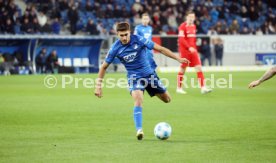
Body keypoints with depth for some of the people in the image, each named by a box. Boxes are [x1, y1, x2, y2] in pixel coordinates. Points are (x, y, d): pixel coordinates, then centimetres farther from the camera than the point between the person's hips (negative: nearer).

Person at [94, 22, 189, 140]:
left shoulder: (138, 40, -17)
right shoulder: (115, 48, -14)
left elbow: (160, 49, -11)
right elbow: (104, 66, -2)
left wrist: (178, 58, -13)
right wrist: (98, 86, -6)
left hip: (149, 74, 2)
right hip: (134, 77, -2)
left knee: (167, 99, 11)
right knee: (138, 100, -30)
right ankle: (139, 130, -27)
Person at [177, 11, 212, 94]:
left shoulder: (194, 26, 12)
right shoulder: (182, 26, -9)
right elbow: (181, 40, -18)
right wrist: (189, 47, -26)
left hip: (193, 50, 6)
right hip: (184, 50, -6)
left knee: (199, 67, -5)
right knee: (182, 69, 3)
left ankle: (203, 87, -10)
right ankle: (179, 88, 16)